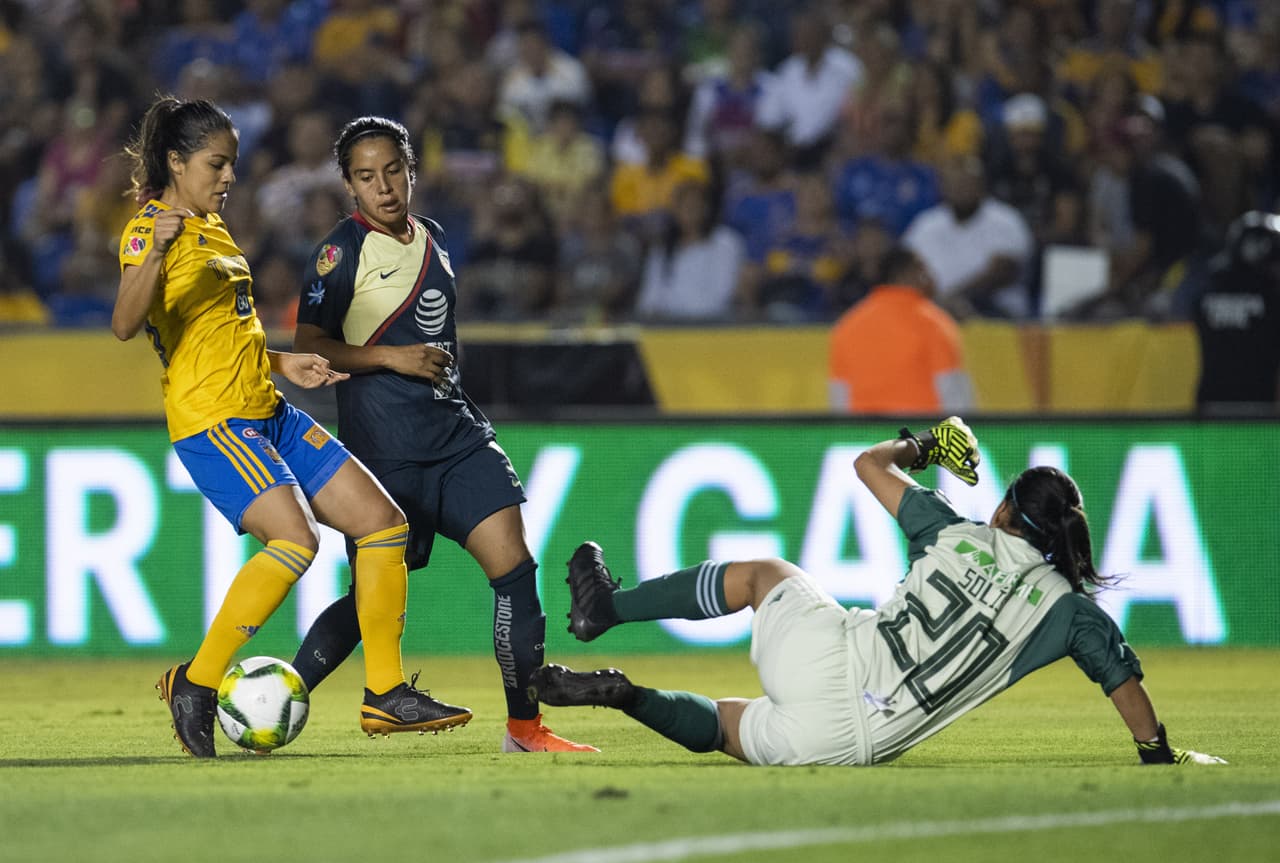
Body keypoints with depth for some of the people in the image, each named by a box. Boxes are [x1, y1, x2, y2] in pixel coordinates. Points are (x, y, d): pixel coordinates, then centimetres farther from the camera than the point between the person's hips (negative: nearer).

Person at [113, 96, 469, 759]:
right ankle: (196, 683, -15)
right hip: (211, 422, -9)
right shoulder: (149, 229, -8)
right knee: (295, 539, -27)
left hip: (268, 415, 9)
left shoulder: (212, 227, 20)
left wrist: (282, 364, 20)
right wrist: (156, 253, -41)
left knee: (382, 523, 2)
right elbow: (125, 326, -27)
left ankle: (385, 694, 6)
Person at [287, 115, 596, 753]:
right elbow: (307, 348, -11)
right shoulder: (343, 252, -7)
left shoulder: (431, 239, 14)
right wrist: (390, 357, -18)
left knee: (513, 564, -9)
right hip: (382, 447, -6)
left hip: (455, 432, 6)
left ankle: (524, 726, -4)